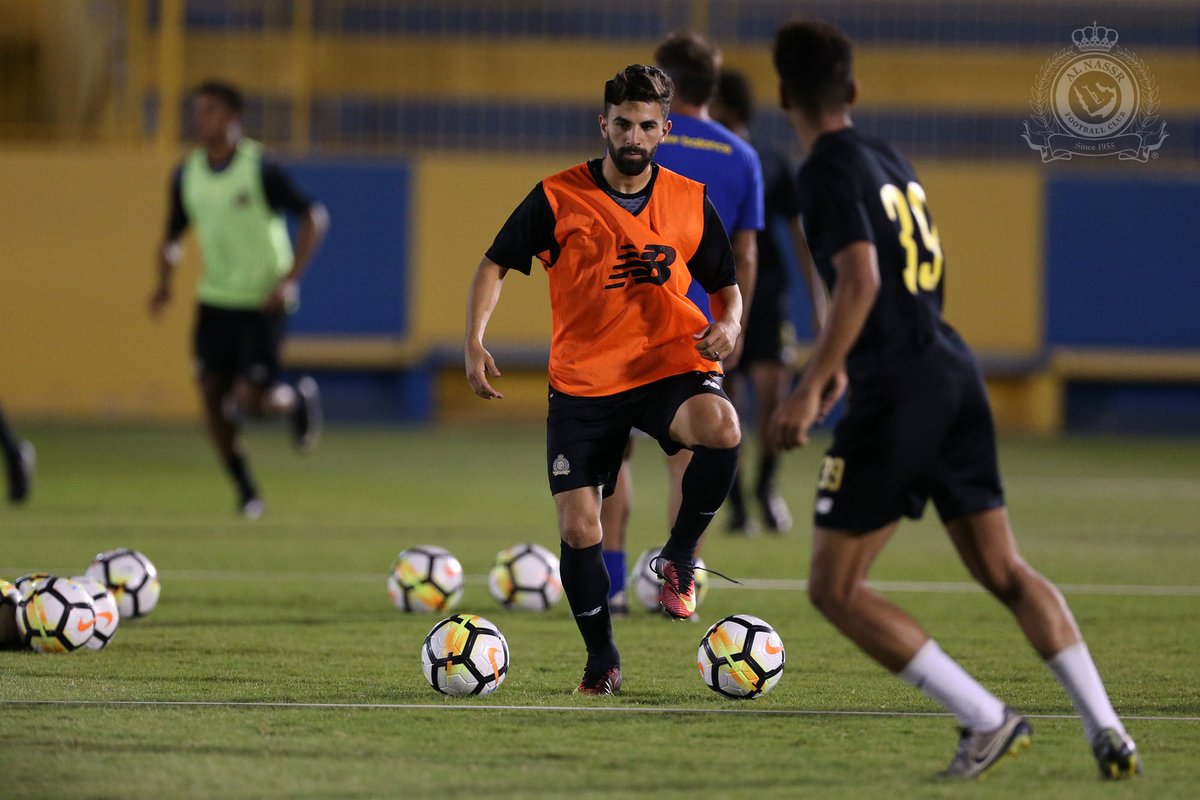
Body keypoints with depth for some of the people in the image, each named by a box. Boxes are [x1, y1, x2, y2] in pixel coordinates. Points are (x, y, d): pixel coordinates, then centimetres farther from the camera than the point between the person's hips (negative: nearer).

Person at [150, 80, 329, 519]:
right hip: (215, 298, 5)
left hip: (263, 301, -5)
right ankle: (246, 491, 9)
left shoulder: (261, 169, -14)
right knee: (212, 393, -5)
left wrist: (290, 279, -18)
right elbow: (173, 236, 15)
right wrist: (164, 281, -4)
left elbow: (314, 217, -11)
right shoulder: (187, 174, 3)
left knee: (250, 398, -14)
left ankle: (299, 399, 22)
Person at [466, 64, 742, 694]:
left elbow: (725, 284, 14)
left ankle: (678, 560, -9)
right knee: (577, 528, -6)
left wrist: (728, 324, -9)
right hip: (583, 380, 0)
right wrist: (474, 341, -10)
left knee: (722, 429, -33)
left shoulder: (691, 203, 3)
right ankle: (602, 660, 16)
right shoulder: (559, 197, -3)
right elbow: (495, 265, 4)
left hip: (670, 365, 0)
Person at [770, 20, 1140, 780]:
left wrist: (811, 389, -21)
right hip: (955, 373, 8)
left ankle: (989, 720, -7)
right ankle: (1107, 732, 1)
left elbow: (860, 281, -21)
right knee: (1006, 572, 13)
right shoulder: (891, 160, 17)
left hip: (897, 392, -8)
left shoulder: (830, 170, -9)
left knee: (835, 588, 0)